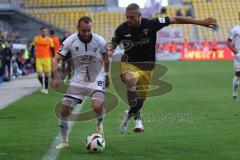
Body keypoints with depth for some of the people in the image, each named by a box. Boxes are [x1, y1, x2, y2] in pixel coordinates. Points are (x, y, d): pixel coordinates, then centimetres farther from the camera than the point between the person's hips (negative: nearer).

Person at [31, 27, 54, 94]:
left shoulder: (49, 39, 4)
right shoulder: (36, 38, 2)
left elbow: (52, 49, 9)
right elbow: (32, 48, 8)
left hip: (47, 58, 1)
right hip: (38, 58, -1)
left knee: (46, 74, 3)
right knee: (39, 74, -8)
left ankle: (46, 88, 14)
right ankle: (42, 85, 18)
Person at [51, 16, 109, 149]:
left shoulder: (100, 41, -14)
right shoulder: (70, 41, -15)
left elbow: (106, 59, 6)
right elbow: (56, 59, -10)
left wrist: (106, 76, 15)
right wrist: (55, 77, -25)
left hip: (96, 79, -2)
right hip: (79, 79, 2)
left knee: (97, 106, -26)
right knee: (64, 109, -6)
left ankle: (99, 125, 9)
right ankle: (64, 142, 13)